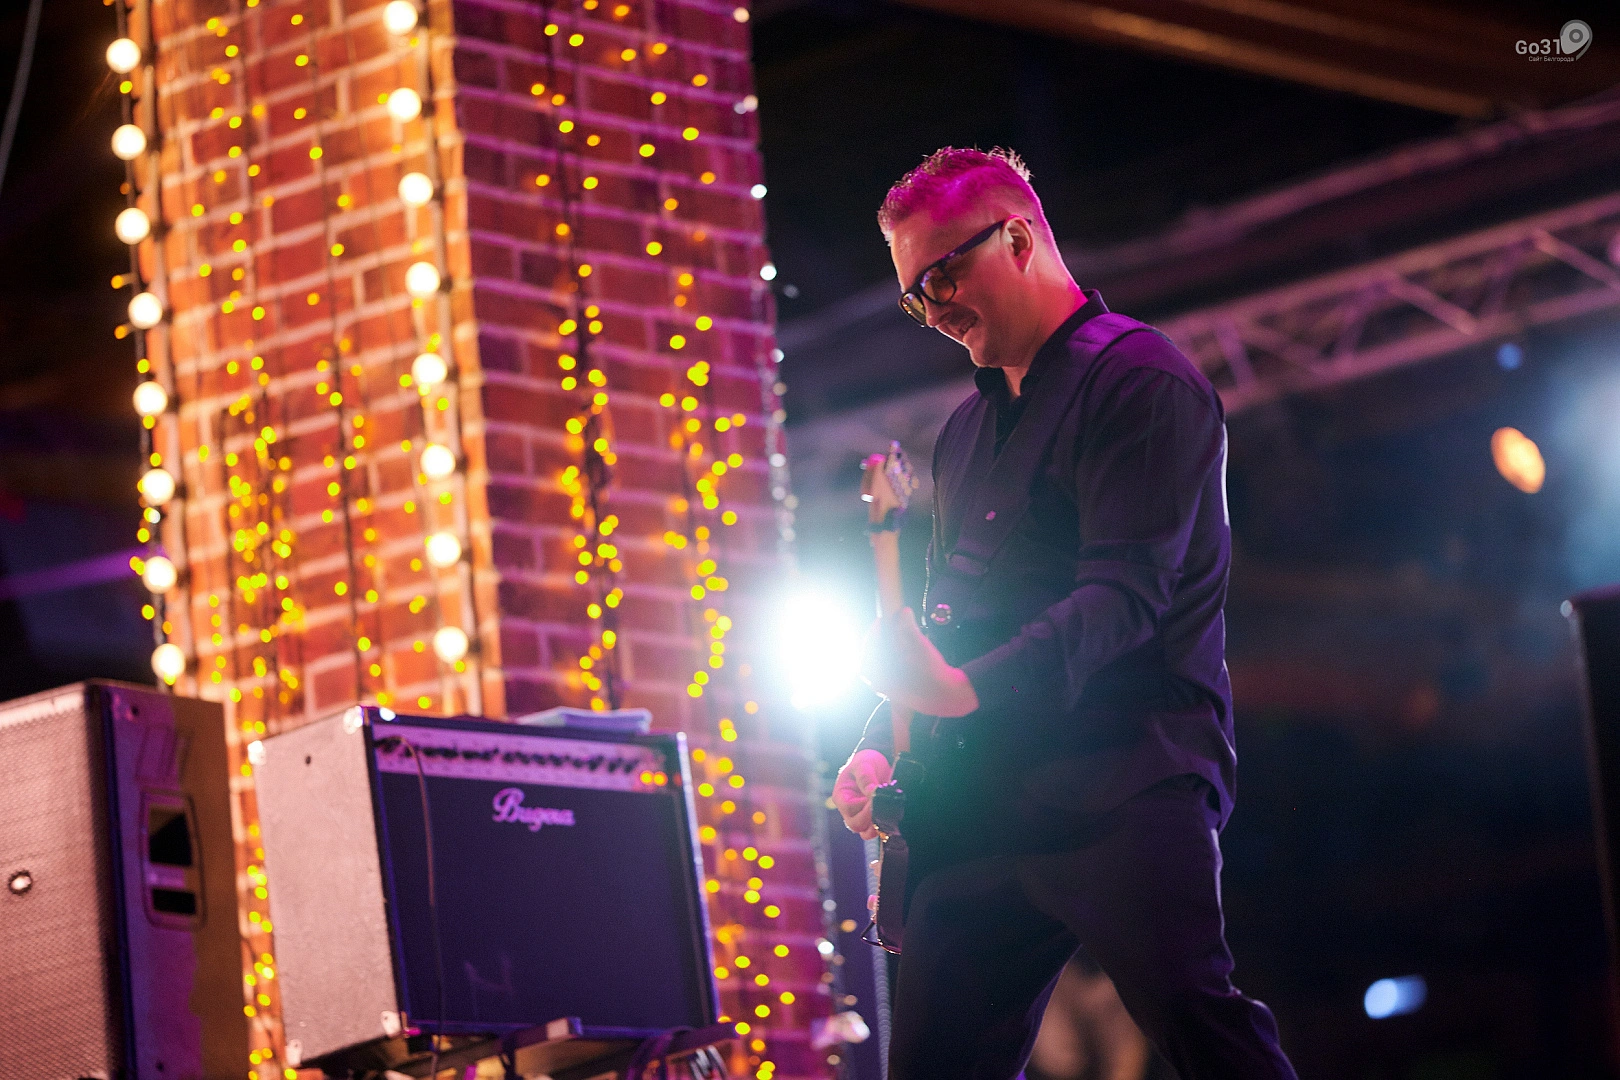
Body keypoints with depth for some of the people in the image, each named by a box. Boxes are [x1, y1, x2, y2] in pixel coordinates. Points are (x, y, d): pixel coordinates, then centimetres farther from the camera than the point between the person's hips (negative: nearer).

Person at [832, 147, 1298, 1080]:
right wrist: (883, 747, 13)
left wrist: (974, 687, -29)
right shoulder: (969, 429, 25)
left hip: (1123, 783, -8)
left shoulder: (1141, 381, -3)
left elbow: (1126, 591, -16)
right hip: (983, 809, 8)